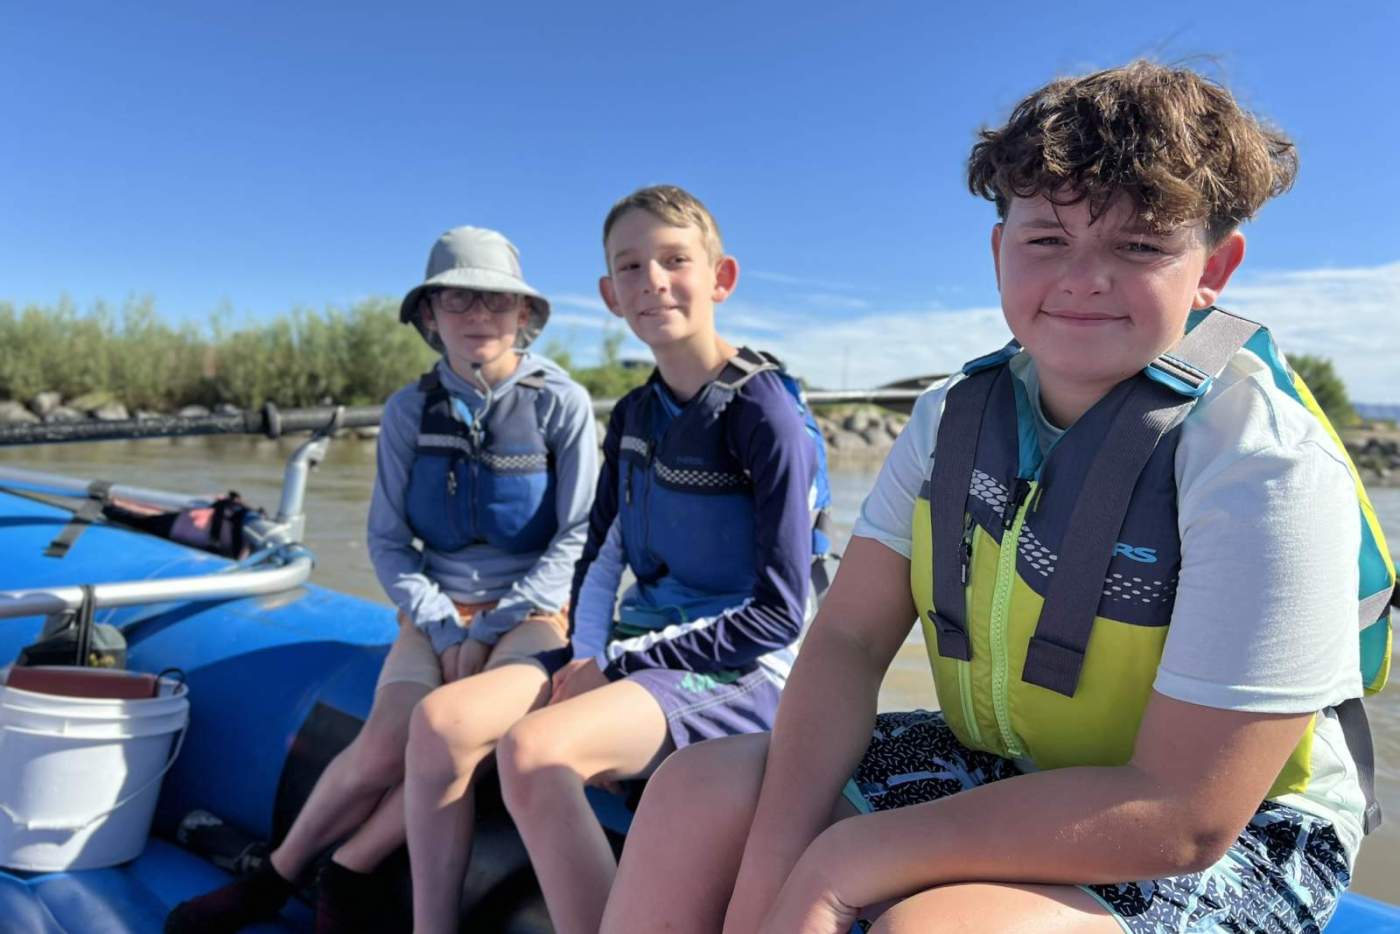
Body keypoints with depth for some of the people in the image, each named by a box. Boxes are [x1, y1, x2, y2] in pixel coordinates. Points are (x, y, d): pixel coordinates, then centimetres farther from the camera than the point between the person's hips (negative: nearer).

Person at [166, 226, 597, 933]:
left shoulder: (562, 403, -5)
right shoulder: (408, 411, 4)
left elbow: (579, 536, -5)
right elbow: (387, 539, 6)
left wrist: (489, 628, -10)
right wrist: (442, 625, -9)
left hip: (531, 611, -2)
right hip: (436, 610, 2)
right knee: (384, 744, -22)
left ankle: (344, 875, -4)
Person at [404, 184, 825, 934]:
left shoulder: (761, 410, -13)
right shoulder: (633, 414, 11)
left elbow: (779, 612, -14)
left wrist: (624, 662, -13)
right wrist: (586, 655, -3)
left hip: (734, 669, -7)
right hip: (629, 652, 7)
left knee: (534, 751, -30)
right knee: (442, 720, -11)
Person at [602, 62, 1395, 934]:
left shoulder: (1265, 467, -22)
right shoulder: (956, 416, -4)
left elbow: (1184, 813, -25)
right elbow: (848, 639, -8)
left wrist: (846, 861, -25)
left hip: (1224, 849, -4)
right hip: (994, 768, 5)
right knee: (698, 790, -8)